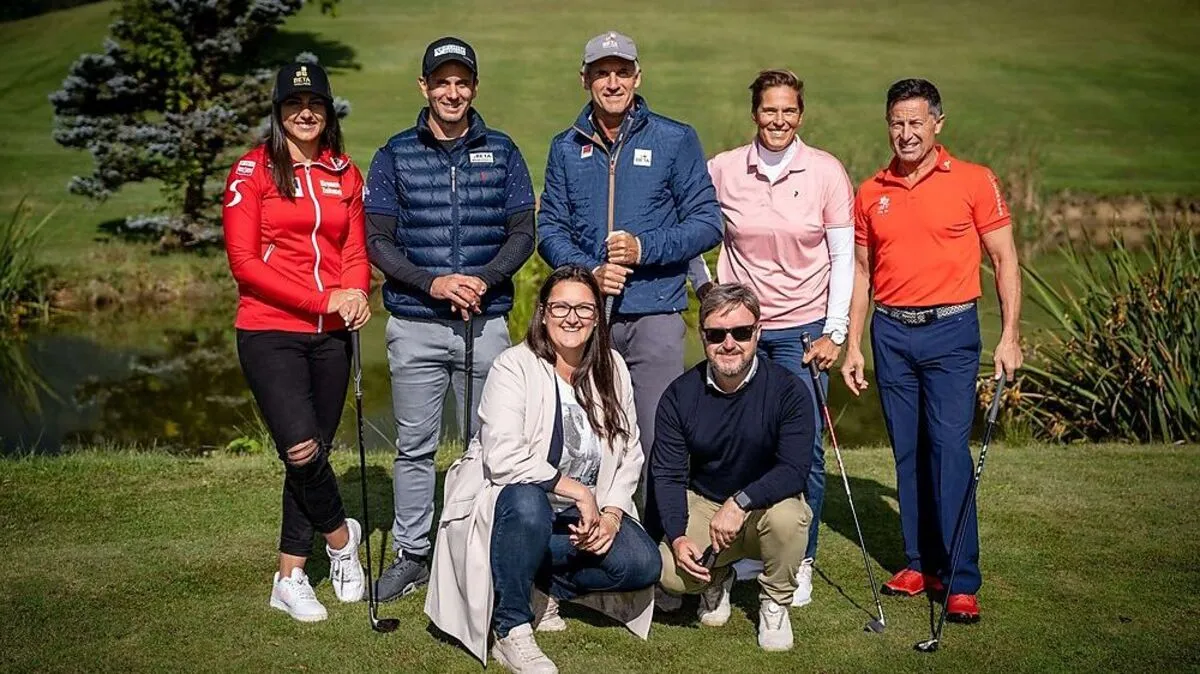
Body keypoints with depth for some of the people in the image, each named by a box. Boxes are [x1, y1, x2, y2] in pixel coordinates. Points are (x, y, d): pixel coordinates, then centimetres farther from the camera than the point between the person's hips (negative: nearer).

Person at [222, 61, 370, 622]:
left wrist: (356, 293, -11)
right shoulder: (252, 171, -2)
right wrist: (323, 299, -16)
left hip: (330, 335, 4)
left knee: (313, 456, 6)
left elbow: (356, 251, 13)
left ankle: (290, 578, 18)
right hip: (270, 331, -4)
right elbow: (244, 262, -8)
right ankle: (340, 535, 14)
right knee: (302, 449, -15)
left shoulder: (345, 175, 12)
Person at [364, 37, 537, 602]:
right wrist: (432, 283, -14)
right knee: (415, 448, 7)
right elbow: (377, 241, 1)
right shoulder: (395, 156, 4)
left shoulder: (501, 152, 7)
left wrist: (483, 279, -13)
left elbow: (523, 232, 4)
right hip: (415, 327, 0)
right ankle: (411, 554, 17)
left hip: (486, 322, 0)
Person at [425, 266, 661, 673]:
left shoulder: (612, 369, 3)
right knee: (526, 503, -40)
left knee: (643, 565, -16)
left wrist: (611, 513, -13)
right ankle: (511, 632, -22)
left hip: (586, 515, 5)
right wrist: (577, 491, -24)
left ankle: (541, 586, 7)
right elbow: (503, 458, -27)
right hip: (516, 501, -5)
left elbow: (629, 452, 3)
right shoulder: (514, 366, -15)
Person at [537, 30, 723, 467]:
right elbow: (550, 229, 8)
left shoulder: (676, 140, 4)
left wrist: (645, 248, -14)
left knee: (658, 441, -4)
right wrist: (590, 271, -10)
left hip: (656, 317, -2)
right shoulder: (566, 148, 12)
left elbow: (707, 222, 1)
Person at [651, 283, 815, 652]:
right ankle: (718, 579, 15)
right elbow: (667, 474, -6)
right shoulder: (680, 394, -8)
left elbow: (794, 471, -23)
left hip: (767, 507, -1)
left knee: (787, 516, -37)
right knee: (670, 573, -26)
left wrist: (740, 502, -35)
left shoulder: (787, 389, -16)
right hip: (703, 506, 2)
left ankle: (774, 602, -4)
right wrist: (677, 537, -21)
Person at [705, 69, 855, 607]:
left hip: (803, 329, -1)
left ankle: (800, 562, 12)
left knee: (803, 448, -2)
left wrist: (834, 332, -5)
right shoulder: (722, 170, 0)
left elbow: (843, 258, -1)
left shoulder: (826, 172, -4)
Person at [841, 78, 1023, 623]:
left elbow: (1005, 260, 1)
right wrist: (853, 346, 10)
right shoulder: (870, 193, 10)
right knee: (907, 451, 7)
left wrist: (1009, 336, -6)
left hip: (950, 331, -4)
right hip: (890, 333, 4)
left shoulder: (974, 181, -1)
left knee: (950, 447, -9)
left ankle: (961, 582, -5)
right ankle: (919, 563, 16)